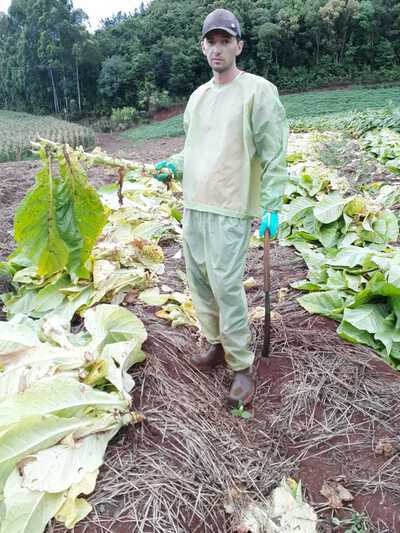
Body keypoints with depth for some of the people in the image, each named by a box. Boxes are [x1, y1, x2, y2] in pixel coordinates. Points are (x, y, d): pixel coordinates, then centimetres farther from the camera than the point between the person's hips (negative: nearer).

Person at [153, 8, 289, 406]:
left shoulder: (258, 91, -6)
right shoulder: (197, 96, 15)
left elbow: (274, 156, -10)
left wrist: (271, 206, -15)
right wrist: (173, 167, 5)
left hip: (231, 208, -7)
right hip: (193, 205, 7)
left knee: (226, 285, -9)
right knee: (198, 279, 11)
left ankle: (242, 365, 7)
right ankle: (216, 343, 29)